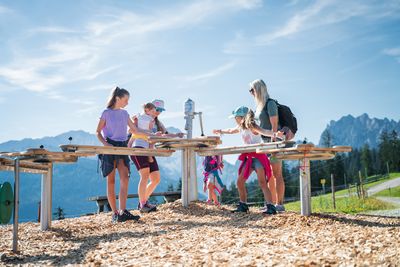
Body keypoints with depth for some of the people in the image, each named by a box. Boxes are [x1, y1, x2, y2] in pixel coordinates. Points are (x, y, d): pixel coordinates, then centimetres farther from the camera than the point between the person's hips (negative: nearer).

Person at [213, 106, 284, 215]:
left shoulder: (251, 126, -16)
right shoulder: (240, 128, 11)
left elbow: (263, 131, -34)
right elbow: (231, 131, 33)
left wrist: (275, 134, -53)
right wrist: (220, 131, 48)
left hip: (258, 156, -9)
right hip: (249, 158, 9)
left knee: (262, 183, -15)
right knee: (240, 181, 8)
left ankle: (270, 206, -17)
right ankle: (243, 205, 19)